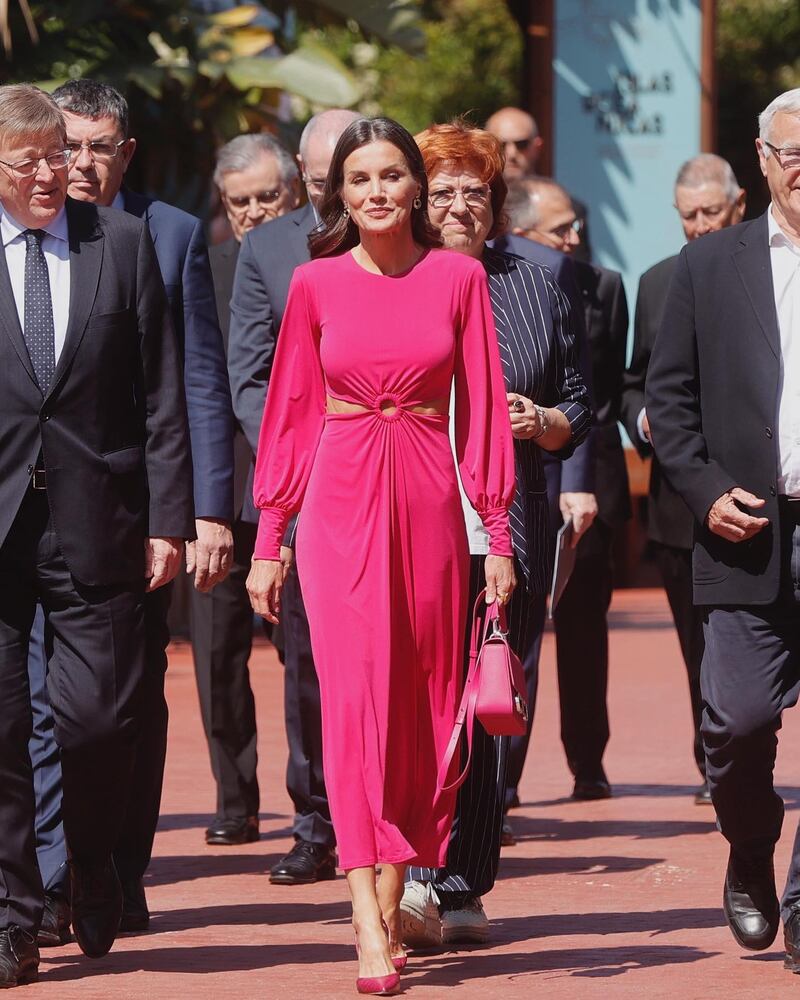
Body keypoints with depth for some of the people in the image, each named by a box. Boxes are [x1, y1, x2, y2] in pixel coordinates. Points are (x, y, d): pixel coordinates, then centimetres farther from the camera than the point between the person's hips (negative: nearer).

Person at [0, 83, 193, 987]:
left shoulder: (123, 243, 6)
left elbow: (161, 394, 6)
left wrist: (168, 516, 0)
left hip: (96, 521, 1)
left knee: (100, 720, -1)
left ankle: (96, 876, 26)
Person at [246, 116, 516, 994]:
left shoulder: (458, 277, 5)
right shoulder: (317, 284, 5)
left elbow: (482, 404, 5)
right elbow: (291, 410, 8)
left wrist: (498, 530, 1)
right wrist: (269, 536, 6)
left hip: (429, 496, 2)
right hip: (342, 496, -2)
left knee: (420, 696, 5)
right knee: (354, 689, -13)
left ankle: (394, 899, 16)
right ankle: (370, 922, -21)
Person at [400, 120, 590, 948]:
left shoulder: (534, 289, 15)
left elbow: (578, 409, 17)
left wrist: (543, 423, -4)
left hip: (508, 531, 2)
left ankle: (463, 890, 9)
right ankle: (415, 875, -22)